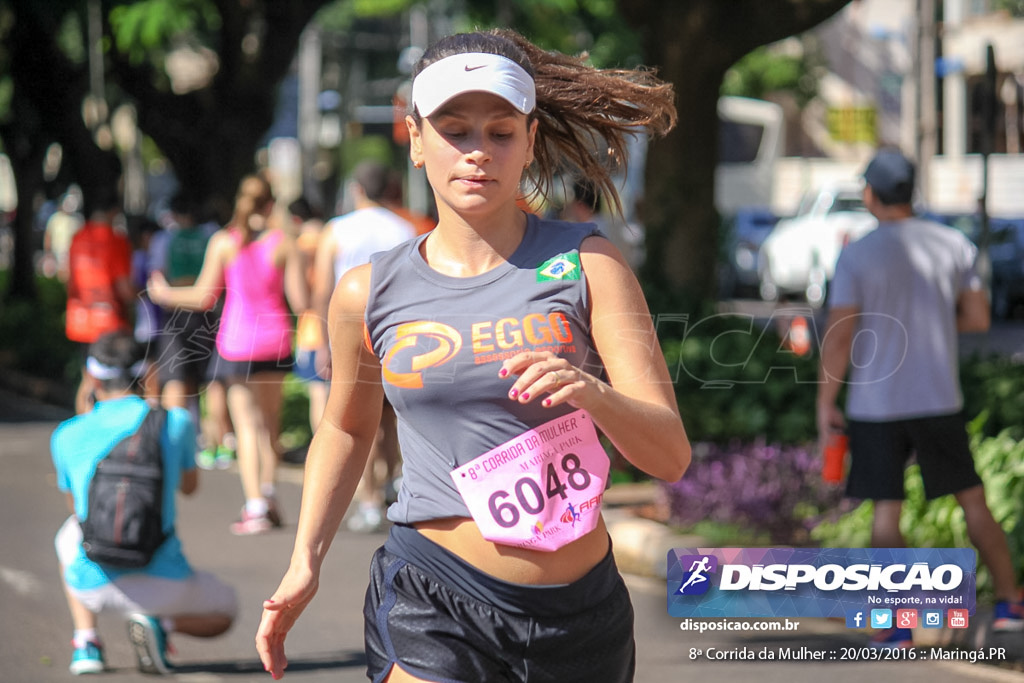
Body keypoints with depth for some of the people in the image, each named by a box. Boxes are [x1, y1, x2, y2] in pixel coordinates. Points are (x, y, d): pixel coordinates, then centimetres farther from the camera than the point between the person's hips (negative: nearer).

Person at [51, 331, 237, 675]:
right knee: (223, 613, 30)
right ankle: (160, 624, -4)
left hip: (92, 584, 2)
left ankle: (86, 641, 19)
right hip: (163, 583, -2)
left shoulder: (66, 436, 1)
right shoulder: (176, 422, -2)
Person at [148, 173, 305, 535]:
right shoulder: (283, 241, -3)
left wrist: (164, 294, 13)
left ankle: (256, 508, -6)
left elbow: (205, 297, -2)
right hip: (275, 337, 1)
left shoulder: (223, 242, -4)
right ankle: (268, 494, 13)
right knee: (269, 422, 17)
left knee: (247, 426, 1)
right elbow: (299, 298, -4)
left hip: (236, 339, -1)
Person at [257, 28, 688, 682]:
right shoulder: (370, 294, 4)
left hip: (581, 606, 1)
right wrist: (305, 563, 16)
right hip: (433, 603, -1)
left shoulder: (586, 264, 0)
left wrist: (593, 394, -24)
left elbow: (671, 455, -6)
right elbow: (347, 429, 23)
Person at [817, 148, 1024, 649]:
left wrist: (825, 404, -3)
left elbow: (839, 336, -11)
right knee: (973, 500, 14)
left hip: (874, 404, -2)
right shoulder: (954, 246, 0)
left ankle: (896, 624, -3)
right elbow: (978, 319, 5)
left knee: (886, 512, 2)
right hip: (939, 401, 2)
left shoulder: (856, 256, -9)